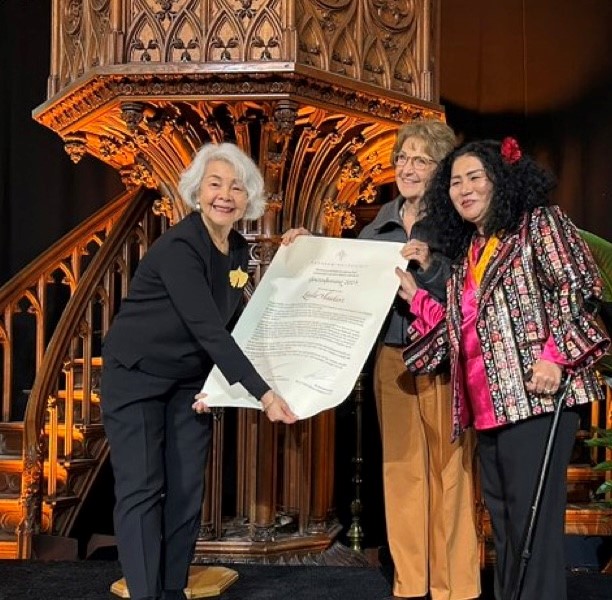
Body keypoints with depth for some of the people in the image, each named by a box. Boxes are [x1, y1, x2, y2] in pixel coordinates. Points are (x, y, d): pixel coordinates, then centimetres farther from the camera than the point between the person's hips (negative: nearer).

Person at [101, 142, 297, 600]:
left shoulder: (239, 251, 0)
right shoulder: (178, 247, -24)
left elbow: (229, 324, 6)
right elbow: (209, 329, -32)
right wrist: (264, 394, -36)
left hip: (191, 380, 7)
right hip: (136, 375, -7)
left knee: (187, 490, 5)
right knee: (142, 489, -8)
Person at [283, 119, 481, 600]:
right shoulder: (382, 223, 10)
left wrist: (429, 266, -26)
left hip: (444, 361, -5)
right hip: (392, 358, 5)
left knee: (449, 469, -1)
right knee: (401, 467, 11)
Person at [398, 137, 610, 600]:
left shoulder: (539, 222, 1)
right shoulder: (466, 252, 22)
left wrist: (555, 355, -20)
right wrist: (415, 296, 14)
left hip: (537, 394, -8)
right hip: (489, 406, 8)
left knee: (533, 520, -8)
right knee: (503, 522, 13)